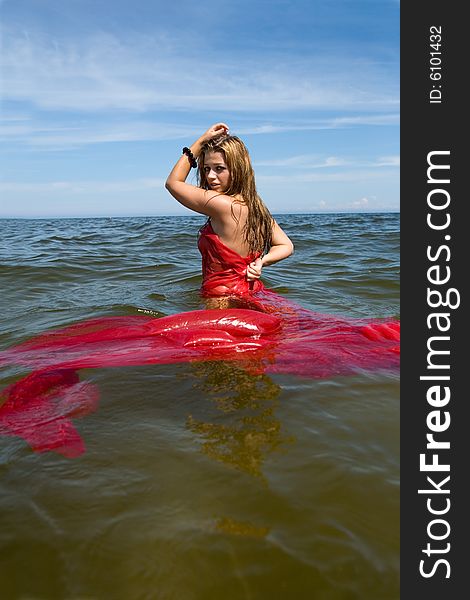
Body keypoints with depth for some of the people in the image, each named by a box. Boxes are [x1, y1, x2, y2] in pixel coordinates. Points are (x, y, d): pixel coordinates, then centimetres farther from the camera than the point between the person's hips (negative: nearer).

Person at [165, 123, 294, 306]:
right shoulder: (256, 206, 4)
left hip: (224, 302, -9)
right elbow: (286, 247, 13)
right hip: (253, 294, 9)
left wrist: (200, 141, -3)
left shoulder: (222, 204, -21)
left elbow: (173, 182, -5)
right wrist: (261, 262, -3)